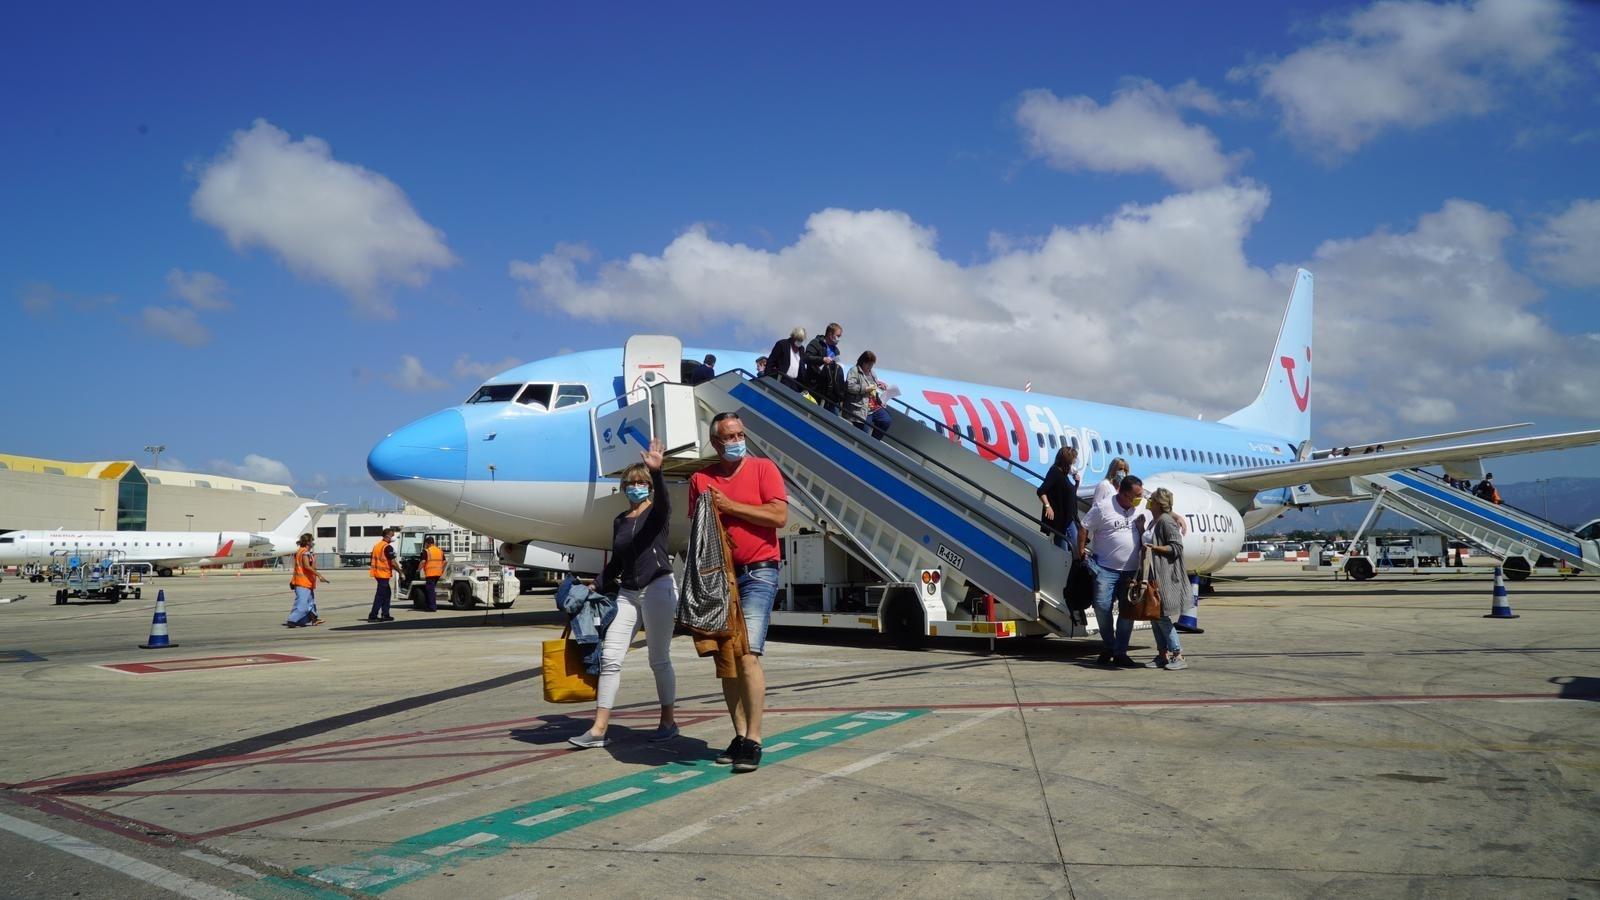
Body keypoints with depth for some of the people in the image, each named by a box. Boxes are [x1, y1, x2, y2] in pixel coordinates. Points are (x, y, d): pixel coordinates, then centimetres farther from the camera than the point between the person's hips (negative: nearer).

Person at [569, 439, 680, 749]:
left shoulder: (658, 512, -2)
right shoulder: (620, 521, 14)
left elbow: (661, 495, -26)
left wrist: (656, 471, -46)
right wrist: (599, 589, 13)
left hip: (658, 587, -5)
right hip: (627, 593, 6)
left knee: (659, 660, 2)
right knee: (609, 658, -2)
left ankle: (668, 721, 17)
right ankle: (598, 729, -1)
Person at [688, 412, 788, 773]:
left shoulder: (763, 468, -1)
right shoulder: (700, 479, 10)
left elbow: (779, 516, -11)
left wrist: (729, 506, -10)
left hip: (758, 574, -5)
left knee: (748, 654, -14)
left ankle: (753, 741, -10)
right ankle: (739, 736, 14)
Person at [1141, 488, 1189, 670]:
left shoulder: (1166, 521, -11)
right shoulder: (1154, 522, 16)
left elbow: (1176, 547, -16)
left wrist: (1154, 547, -18)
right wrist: (1147, 547, 13)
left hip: (1166, 578, -9)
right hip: (1154, 576, 9)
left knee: (1162, 616, -8)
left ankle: (1179, 655, -1)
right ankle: (1163, 655, 15)